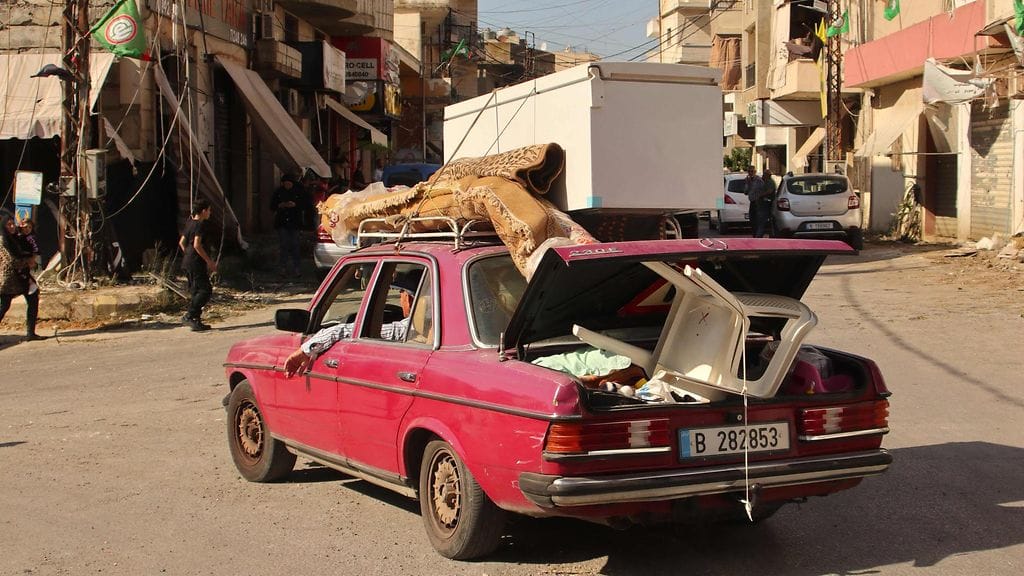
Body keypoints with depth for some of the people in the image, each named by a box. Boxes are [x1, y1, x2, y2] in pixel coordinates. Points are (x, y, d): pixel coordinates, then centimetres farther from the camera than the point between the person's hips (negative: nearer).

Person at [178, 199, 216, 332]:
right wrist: (209, 261, -18)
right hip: (196, 263, -10)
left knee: (195, 291, 12)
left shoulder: (189, 223, 14)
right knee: (205, 290, -7)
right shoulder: (200, 224, -13)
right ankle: (189, 316, -14)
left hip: (187, 262, 10)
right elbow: (197, 245, -22)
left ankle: (196, 321, 13)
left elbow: (181, 242, 19)